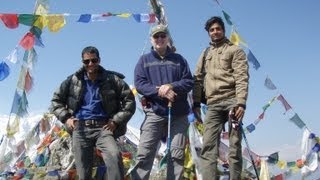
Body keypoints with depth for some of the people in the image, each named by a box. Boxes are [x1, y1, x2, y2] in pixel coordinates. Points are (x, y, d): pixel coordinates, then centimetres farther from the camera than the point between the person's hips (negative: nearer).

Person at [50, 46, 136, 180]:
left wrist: (116, 121, -5)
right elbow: (56, 101, 18)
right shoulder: (73, 81, 8)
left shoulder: (112, 79, 2)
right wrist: (66, 118, 2)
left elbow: (129, 101, 5)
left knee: (114, 155, -29)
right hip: (80, 129, 2)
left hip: (103, 127, -1)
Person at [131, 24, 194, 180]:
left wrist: (171, 86, -13)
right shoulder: (144, 60, 11)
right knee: (144, 153, -9)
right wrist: (159, 90, -17)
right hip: (155, 113, -2)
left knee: (177, 154, 3)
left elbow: (189, 82, 6)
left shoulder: (179, 59, 14)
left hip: (179, 114, 2)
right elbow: (139, 84, -1)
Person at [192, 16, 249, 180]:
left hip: (231, 101, -4)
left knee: (234, 146, -4)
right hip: (213, 104, 4)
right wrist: (196, 103, 8)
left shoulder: (235, 50, 9)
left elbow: (242, 77, -4)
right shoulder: (205, 54, 24)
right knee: (208, 147, -7)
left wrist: (241, 102, -17)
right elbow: (198, 79, 19)